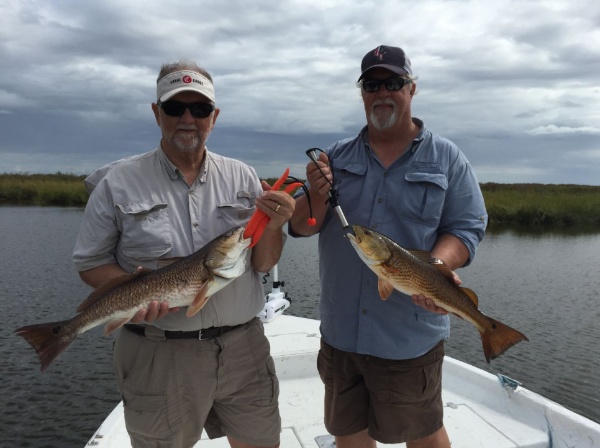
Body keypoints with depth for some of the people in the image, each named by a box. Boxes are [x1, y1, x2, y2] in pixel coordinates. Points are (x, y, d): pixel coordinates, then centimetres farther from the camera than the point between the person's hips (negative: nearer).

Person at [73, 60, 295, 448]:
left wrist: (273, 226, -17)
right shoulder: (119, 182, -3)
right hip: (158, 355, -2)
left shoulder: (242, 177, 3)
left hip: (243, 346, 3)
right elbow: (91, 263, 1)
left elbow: (264, 264, 3)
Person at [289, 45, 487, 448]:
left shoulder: (447, 159, -1)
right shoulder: (337, 157, 6)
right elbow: (302, 227, 3)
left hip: (409, 337, -3)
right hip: (340, 331, 3)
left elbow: (466, 229, -5)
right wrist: (316, 196, -19)